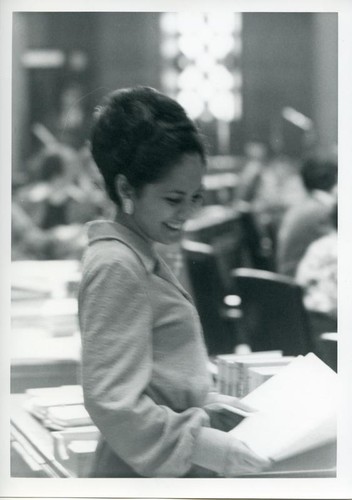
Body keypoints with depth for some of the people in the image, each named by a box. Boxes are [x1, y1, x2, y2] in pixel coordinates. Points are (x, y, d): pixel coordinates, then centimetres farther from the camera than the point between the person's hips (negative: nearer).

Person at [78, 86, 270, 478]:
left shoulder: (142, 259, 13)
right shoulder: (116, 267, -18)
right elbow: (113, 402, -24)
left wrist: (211, 402, 10)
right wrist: (205, 446, -26)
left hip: (179, 471, 10)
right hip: (147, 472, -10)